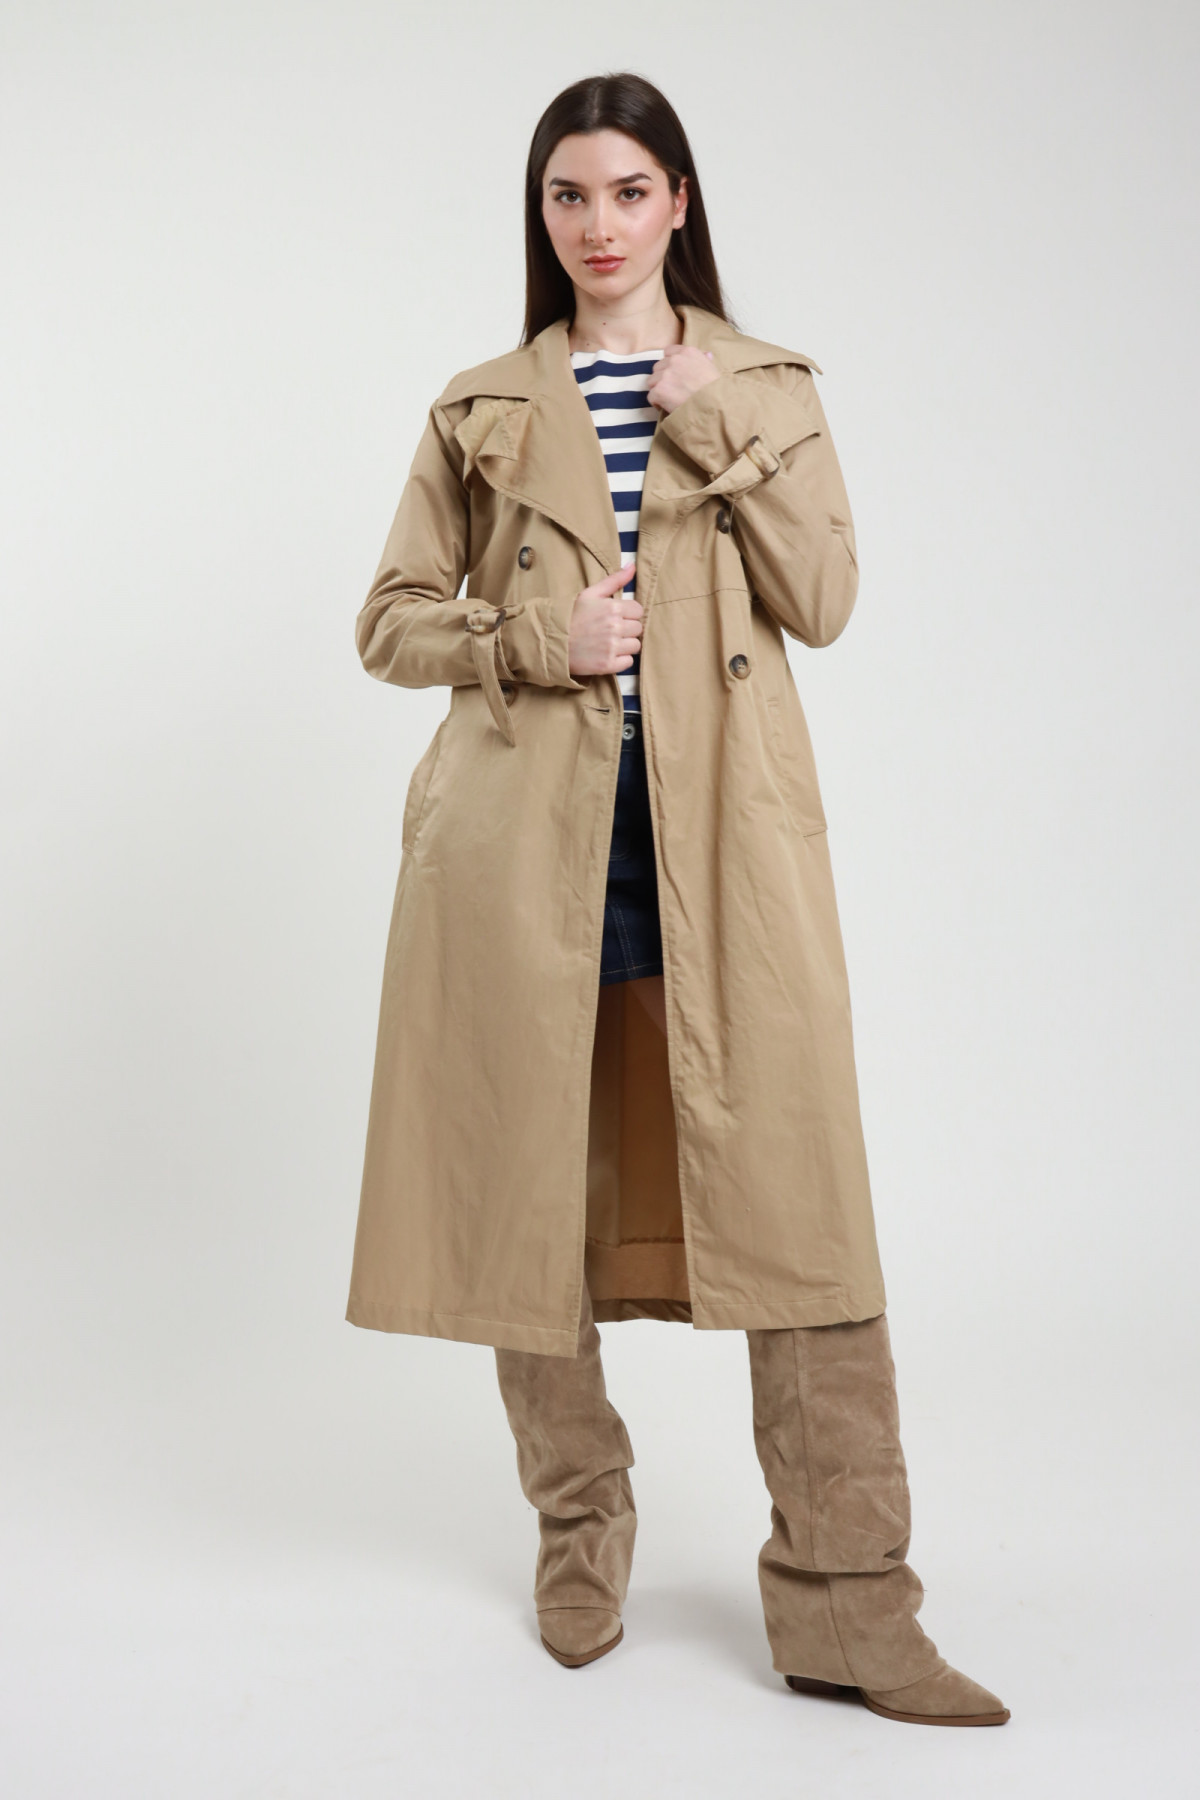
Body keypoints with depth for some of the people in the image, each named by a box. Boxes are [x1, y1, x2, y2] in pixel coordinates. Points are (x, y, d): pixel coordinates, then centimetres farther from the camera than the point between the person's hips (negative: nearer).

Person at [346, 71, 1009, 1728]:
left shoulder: (766, 386, 12)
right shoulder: (483, 409, 12)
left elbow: (826, 602, 2)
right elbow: (390, 620, 11)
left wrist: (727, 428, -5)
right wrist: (530, 630, -6)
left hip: (722, 826, 0)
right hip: (529, 827, 1)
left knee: (797, 1192, -7)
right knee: (533, 1186, 4)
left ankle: (846, 1604, -1)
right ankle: (579, 1541, 24)